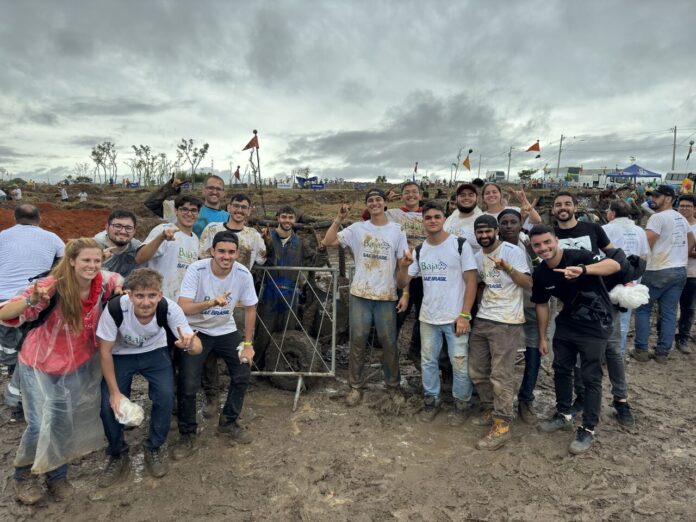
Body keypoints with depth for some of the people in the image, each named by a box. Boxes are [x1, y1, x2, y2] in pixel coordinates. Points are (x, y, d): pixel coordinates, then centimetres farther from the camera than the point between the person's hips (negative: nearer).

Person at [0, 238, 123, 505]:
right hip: (40, 364, -3)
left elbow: (118, 279, 9)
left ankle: (56, 474, 32)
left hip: (79, 364, 4)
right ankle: (24, 474, 26)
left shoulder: (102, 282, -15)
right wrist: (32, 300, -49)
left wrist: (119, 289, -13)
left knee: (65, 421, 9)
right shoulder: (53, 287, -27)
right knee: (42, 423, -4)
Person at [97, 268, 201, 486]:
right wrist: (115, 391, -17)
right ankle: (118, 455, 16)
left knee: (166, 397, -17)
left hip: (155, 352, 0)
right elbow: (105, 351, -18)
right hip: (121, 355, 0)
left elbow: (198, 347, -30)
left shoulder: (170, 308, -32)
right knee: (109, 404, -13)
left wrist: (189, 345, -55)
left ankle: (153, 449, 10)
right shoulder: (115, 309, -34)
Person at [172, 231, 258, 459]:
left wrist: (248, 343, -3)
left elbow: (250, 308, -4)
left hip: (226, 331, 3)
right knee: (188, 384, -11)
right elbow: (183, 308, -30)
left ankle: (228, 423, 24)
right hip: (197, 331, -3)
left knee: (243, 375, -2)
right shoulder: (196, 269, -24)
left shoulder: (243, 274, -16)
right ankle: (187, 435, 14)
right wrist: (212, 302, -47)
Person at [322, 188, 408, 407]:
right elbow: (328, 242, -5)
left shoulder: (397, 230, 2)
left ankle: (393, 386, 25)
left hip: (386, 296, 0)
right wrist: (339, 219, -14)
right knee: (358, 341, 7)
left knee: (389, 342, 7)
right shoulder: (357, 228, 1)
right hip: (360, 294, 1)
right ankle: (356, 386, 22)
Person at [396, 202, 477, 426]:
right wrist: (403, 266, -16)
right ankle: (431, 399, 33)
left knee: (459, 363, 5)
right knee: (428, 361, 15)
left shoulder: (460, 245, -8)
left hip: (455, 317, -4)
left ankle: (462, 403, 25)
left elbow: (471, 281, -9)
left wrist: (464, 315, -13)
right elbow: (402, 284, 5)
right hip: (428, 317, 4)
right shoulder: (419, 251, 5)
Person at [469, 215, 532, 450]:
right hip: (482, 319, 7)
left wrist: (507, 267, -27)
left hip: (506, 322, -7)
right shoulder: (477, 257, 13)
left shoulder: (513, 251, -7)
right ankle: (491, 410, 30)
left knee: (500, 375, -5)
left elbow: (528, 283, -13)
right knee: (477, 371, 12)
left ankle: (502, 426, 5)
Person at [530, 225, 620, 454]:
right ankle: (564, 415, 35)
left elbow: (615, 265, -35)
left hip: (595, 326, -6)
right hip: (566, 324, 6)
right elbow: (541, 304, 6)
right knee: (561, 369, 15)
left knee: (591, 377, 1)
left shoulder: (577, 256, -21)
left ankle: (588, 430, 15)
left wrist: (583, 270, -52)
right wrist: (542, 337, 10)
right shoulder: (539, 273, -5)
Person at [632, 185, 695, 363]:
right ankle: (662, 353, 12)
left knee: (642, 309, 4)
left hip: (658, 271, -7)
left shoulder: (657, 217, -13)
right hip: (680, 271, 7)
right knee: (669, 313, 8)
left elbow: (646, 244, -19)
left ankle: (641, 350, 5)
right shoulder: (681, 218, 13)